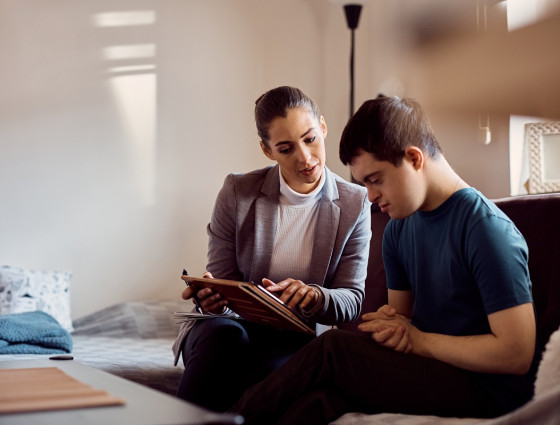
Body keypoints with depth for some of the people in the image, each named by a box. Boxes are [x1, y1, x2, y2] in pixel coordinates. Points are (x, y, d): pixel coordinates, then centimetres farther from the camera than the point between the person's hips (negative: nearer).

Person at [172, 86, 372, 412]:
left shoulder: (354, 204, 0)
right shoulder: (237, 192, 0)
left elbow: (352, 299, -1)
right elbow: (221, 279, 4)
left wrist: (315, 298, -25)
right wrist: (211, 295, -22)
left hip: (296, 339, -1)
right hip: (231, 324, 1)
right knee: (222, 333, -36)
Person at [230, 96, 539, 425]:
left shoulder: (487, 229, -16)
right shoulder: (399, 229, 10)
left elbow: (516, 353, -18)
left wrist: (419, 340, -11)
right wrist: (391, 325, -5)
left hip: (489, 395, -7)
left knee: (333, 349, -20)